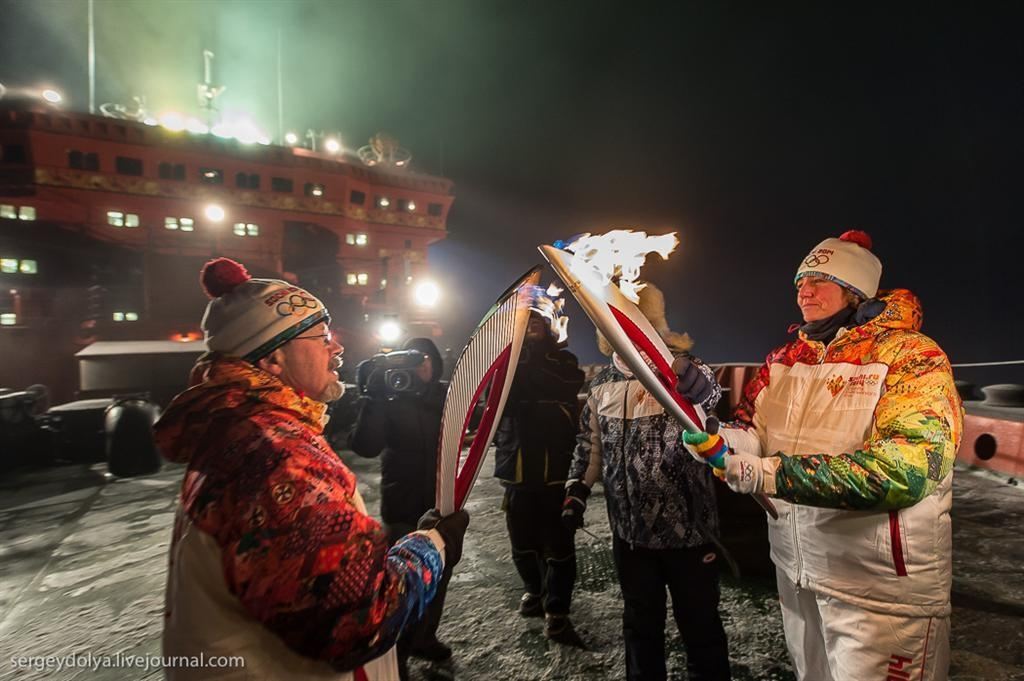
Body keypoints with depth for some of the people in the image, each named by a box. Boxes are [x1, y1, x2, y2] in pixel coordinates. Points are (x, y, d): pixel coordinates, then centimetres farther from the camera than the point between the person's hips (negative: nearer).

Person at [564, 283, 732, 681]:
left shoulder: (680, 369, -11)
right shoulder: (602, 385, 5)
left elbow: (708, 395, -35)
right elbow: (590, 445, 14)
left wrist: (670, 359, -53)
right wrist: (576, 494, 4)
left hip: (687, 526, -4)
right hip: (629, 528, 5)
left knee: (699, 622, 12)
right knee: (640, 622, 21)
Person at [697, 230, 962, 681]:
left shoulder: (912, 356, -15)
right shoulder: (784, 359, 4)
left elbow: (909, 465, -28)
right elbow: (751, 421, 5)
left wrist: (774, 474, -34)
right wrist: (731, 440, -20)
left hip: (881, 588, -5)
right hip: (796, 572, 6)